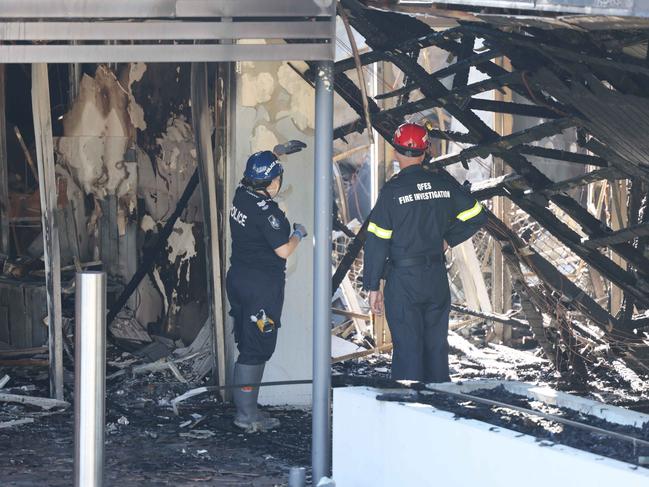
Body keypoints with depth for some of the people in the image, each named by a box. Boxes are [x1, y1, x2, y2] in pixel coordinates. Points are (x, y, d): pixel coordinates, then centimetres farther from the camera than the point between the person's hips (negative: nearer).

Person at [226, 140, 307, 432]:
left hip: (238, 277, 9)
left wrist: (279, 151, 34)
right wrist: (299, 233, 0)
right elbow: (284, 251, -19)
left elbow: (257, 169, 27)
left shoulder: (241, 195, 4)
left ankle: (246, 409, 18)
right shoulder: (267, 211, -20)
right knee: (257, 348, -5)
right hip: (263, 285, -9)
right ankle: (246, 415, -4)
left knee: (247, 345, 14)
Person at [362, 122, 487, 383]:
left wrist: (372, 286, -4)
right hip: (438, 278, 4)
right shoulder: (445, 185, 1)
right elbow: (477, 216, 9)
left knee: (407, 348, 0)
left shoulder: (392, 190, -12)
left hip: (403, 280, -4)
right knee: (436, 346, 14)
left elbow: (377, 241, -10)